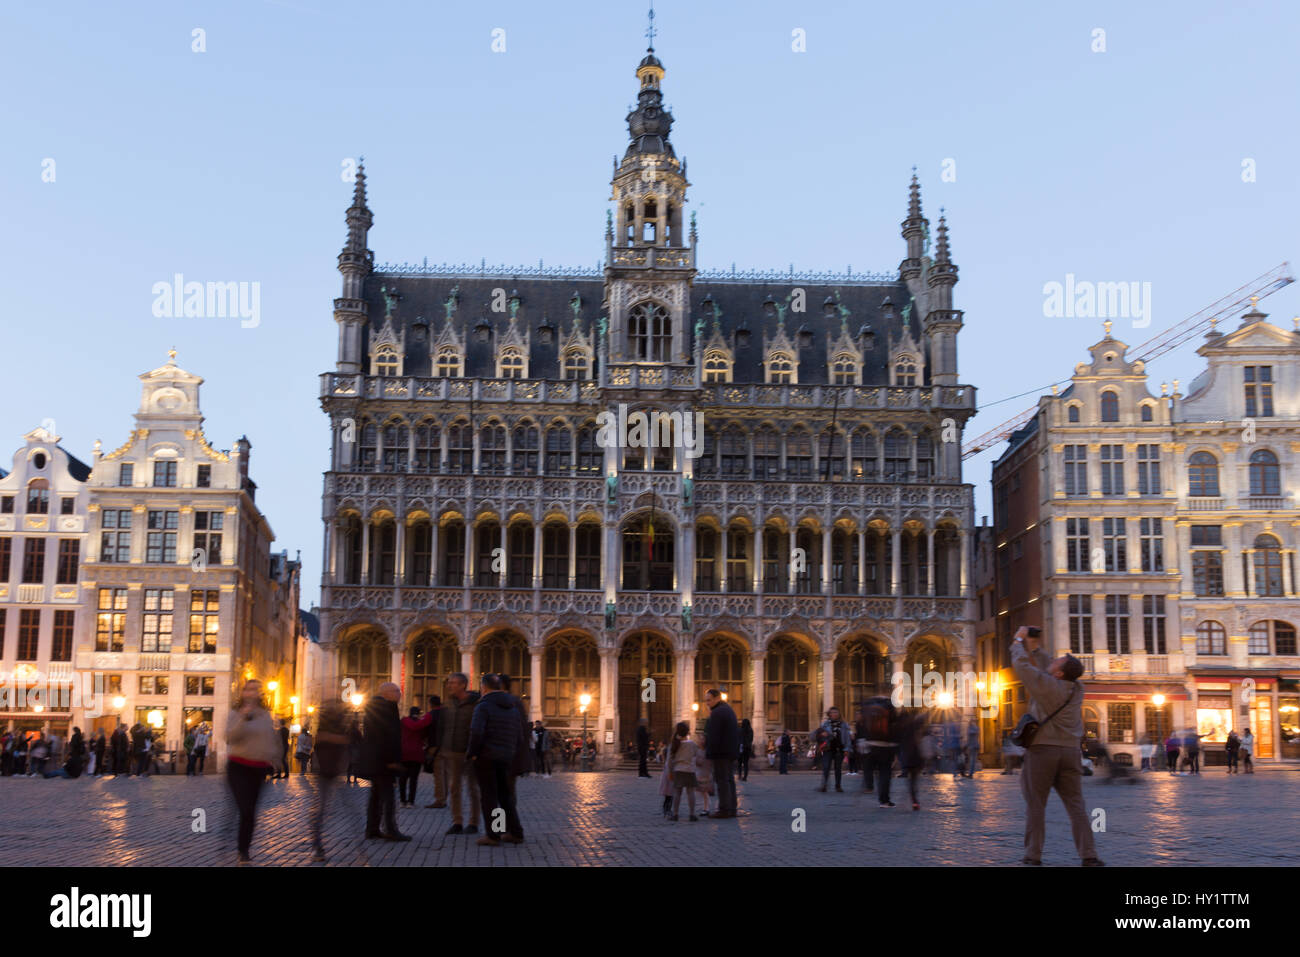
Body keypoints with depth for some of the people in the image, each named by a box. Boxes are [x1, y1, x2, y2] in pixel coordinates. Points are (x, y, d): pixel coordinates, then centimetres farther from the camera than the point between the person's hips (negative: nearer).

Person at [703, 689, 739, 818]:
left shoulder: (717, 713, -15)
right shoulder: (728, 709, 17)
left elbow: (713, 736, -19)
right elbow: (737, 732, 20)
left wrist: (708, 752, -13)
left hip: (721, 753, -10)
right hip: (731, 752, 10)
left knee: (722, 780, -8)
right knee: (729, 780, 12)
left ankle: (724, 809, -10)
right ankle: (732, 809, 15)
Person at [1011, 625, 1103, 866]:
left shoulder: (1044, 684, -12)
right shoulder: (1076, 689, 8)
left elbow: (1021, 664, -7)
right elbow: (1047, 670, 22)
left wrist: (1019, 641, 8)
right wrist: (1036, 648, 26)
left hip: (1042, 749, -5)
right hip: (1070, 751, 5)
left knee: (1036, 806, 3)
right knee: (1076, 805, 4)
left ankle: (1033, 855, 4)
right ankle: (1089, 855, -2)